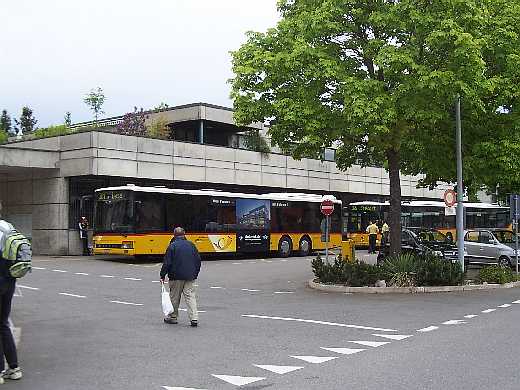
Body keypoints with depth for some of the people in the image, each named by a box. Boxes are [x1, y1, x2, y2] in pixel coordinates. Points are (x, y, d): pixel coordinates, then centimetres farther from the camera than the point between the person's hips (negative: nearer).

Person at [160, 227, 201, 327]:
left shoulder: (172, 246, -6)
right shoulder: (191, 245, 7)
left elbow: (167, 262, -9)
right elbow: (198, 260, 11)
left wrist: (162, 275, -1)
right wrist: (195, 274, 22)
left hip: (176, 277, -3)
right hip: (190, 277, 3)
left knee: (174, 297, 10)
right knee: (191, 296, 1)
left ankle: (172, 317, 21)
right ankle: (194, 318, -9)